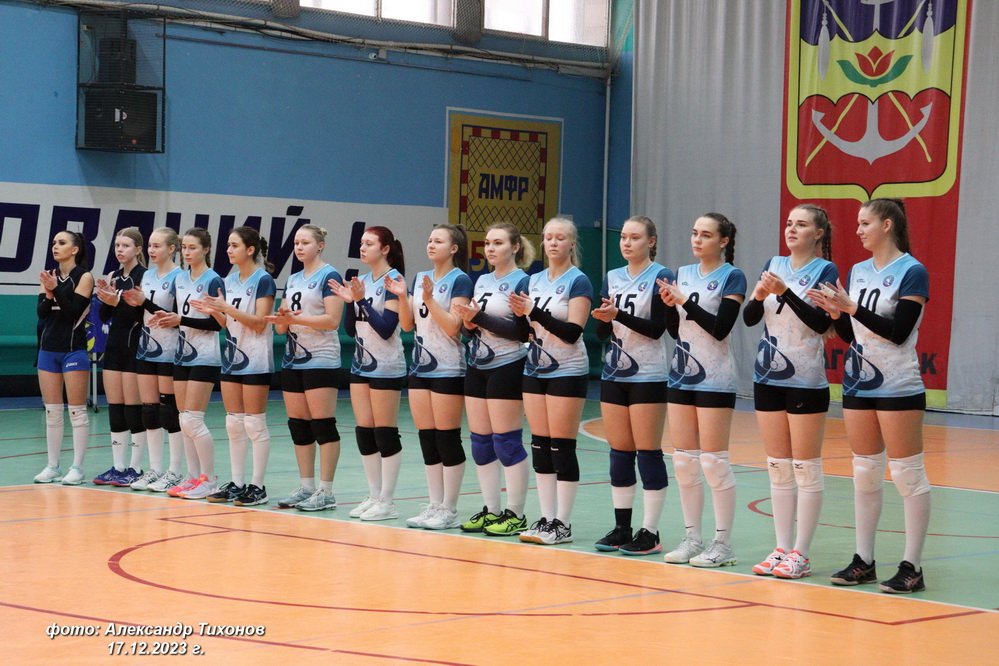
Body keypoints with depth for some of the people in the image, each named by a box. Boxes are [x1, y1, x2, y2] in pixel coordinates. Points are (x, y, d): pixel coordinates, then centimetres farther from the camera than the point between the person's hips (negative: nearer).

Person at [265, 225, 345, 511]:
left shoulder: (329, 276, -5)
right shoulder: (293, 280, 18)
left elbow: (332, 320, -15)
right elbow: (281, 326, 18)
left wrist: (294, 319, -19)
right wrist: (282, 318, -5)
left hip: (321, 360, -8)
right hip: (293, 359, 8)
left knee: (323, 424, -7)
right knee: (298, 424, 8)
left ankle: (326, 491, -4)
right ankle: (306, 487, 14)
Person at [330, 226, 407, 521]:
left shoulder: (393, 279, -9)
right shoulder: (363, 281, 12)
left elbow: (387, 328, -17)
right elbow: (351, 330, 12)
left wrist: (362, 300, -20)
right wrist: (350, 301, -3)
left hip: (386, 367, -8)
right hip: (361, 364, 8)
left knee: (385, 432, -4)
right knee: (364, 431, 8)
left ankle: (387, 501, 2)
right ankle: (374, 496, 15)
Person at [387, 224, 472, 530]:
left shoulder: (459, 280, -7)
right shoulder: (420, 278, 13)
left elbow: (453, 326, -16)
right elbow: (408, 324, 12)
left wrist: (429, 299, -22)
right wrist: (402, 297, -3)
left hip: (448, 370, -7)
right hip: (420, 367, 7)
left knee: (447, 438, -4)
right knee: (427, 438, 8)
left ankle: (449, 510, 2)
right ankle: (434, 506, 14)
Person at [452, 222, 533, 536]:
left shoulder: (522, 282, -8)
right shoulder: (482, 281, 15)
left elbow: (523, 331, -16)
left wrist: (480, 318, -19)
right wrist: (469, 323, -6)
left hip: (507, 367, -8)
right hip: (477, 368, 8)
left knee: (507, 441, -6)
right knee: (480, 441, 7)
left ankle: (515, 514, 1)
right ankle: (491, 510, 15)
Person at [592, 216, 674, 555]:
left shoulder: (660, 277, -5)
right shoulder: (612, 278, 12)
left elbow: (657, 328, -13)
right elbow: (601, 331, 6)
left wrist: (618, 314, -22)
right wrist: (604, 318, -15)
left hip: (648, 376, -6)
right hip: (614, 374, 6)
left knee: (648, 451, -5)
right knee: (619, 451, 7)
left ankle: (650, 533, -1)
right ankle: (621, 528, 13)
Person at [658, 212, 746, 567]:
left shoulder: (731, 277, -6)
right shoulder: (682, 273, 12)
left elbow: (721, 328, -15)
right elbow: (675, 330, 12)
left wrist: (685, 301, -17)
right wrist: (669, 305, -6)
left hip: (714, 379, -6)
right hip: (681, 375, 7)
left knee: (714, 461, -5)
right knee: (683, 461, 7)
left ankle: (723, 543, 2)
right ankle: (691, 538, 15)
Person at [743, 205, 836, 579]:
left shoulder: (825, 271, -4)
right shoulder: (774, 265, 11)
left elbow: (822, 323, -16)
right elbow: (749, 318, 7)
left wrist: (785, 292, -23)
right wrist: (758, 296, -13)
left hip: (806, 381, -6)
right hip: (768, 378, 6)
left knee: (806, 469, -1)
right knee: (778, 468, 9)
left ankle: (800, 554, 3)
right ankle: (781, 549, 15)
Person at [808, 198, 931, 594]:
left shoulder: (912, 272, -8)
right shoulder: (858, 271, 12)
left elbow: (898, 332, -16)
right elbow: (849, 334, 13)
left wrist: (852, 308, -20)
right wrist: (835, 312, -6)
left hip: (898, 388, -7)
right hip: (858, 384, 7)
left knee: (908, 474, -3)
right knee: (864, 474, 10)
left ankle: (912, 567, 0)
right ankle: (863, 561, 17)